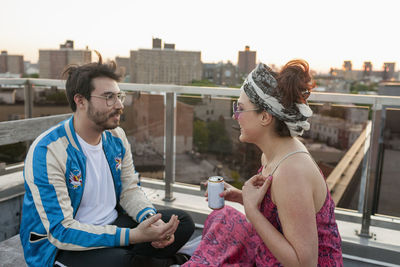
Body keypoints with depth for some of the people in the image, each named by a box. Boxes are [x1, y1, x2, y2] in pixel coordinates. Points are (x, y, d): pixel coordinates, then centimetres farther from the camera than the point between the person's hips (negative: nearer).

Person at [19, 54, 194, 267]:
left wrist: (151, 218, -17)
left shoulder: (116, 137, -1)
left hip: (112, 224, 6)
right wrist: (133, 236, -33)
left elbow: (129, 189, 5)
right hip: (59, 244, -6)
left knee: (182, 223, -4)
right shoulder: (47, 152, -23)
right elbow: (60, 230, -25)